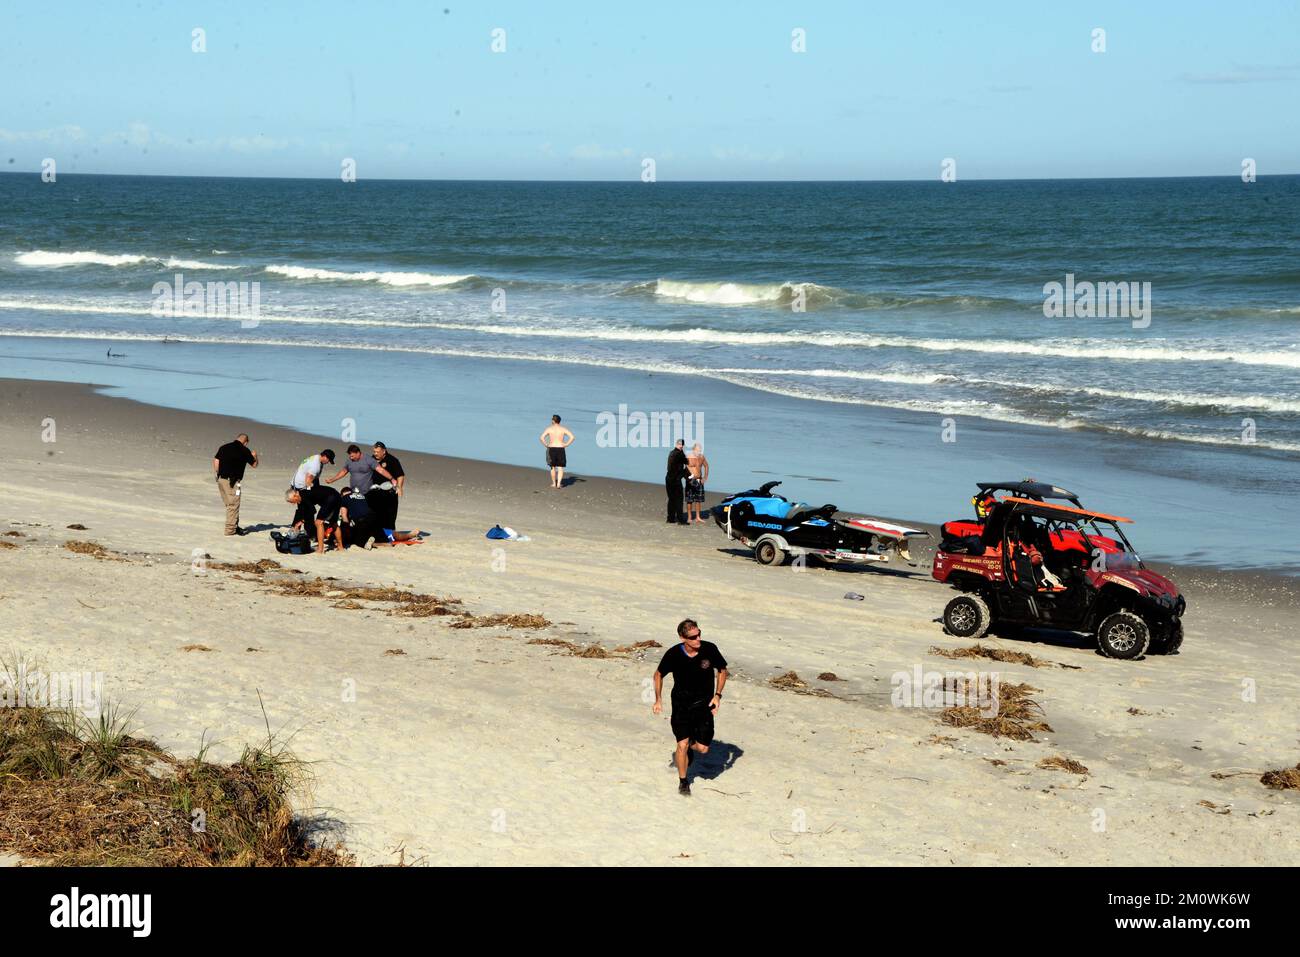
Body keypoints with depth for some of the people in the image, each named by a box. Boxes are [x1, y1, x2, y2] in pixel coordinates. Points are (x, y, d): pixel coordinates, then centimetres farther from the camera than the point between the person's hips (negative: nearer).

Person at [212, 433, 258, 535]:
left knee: (229, 504, 16)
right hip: (232, 481, -6)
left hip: (221, 479, 6)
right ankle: (230, 529, 2)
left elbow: (216, 461, 4)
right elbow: (254, 465, 7)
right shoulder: (244, 451, -5)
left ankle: (234, 526, 23)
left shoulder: (224, 447, 9)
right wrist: (254, 456, 27)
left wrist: (217, 475, 13)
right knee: (233, 505, 2)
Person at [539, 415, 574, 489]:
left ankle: (554, 483, 20)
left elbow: (542, 437, -13)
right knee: (560, 468, 4)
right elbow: (572, 437, -8)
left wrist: (546, 445, -1)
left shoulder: (549, 428, -2)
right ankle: (559, 483, -10)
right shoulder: (563, 429, 1)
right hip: (561, 449, 0)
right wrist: (566, 445, -2)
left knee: (553, 467, 14)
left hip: (551, 449, 0)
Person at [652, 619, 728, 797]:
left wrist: (717, 695, -7)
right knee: (682, 744, -6)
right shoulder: (673, 654, -16)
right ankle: (683, 781, 17)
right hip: (681, 703, -1)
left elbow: (723, 670, 3)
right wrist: (658, 699, -1)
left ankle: (690, 746, 35)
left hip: (704, 704, 1)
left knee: (703, 748, -2)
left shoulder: (709, 649, -15)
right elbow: (658, 674, 4)